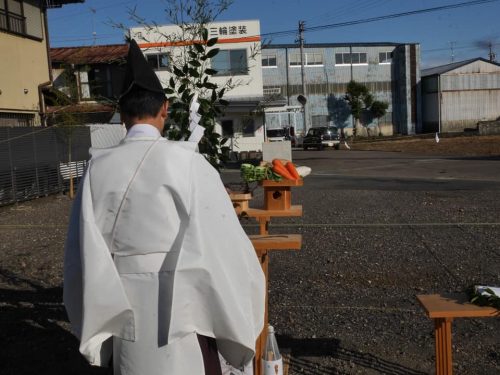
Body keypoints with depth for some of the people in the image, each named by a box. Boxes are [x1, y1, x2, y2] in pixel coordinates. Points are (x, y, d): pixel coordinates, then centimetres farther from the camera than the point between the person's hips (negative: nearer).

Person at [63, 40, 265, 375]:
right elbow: (220, 238, -13)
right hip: (179, 304, -3)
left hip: (125, 307, 4)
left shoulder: (99, 166, -5)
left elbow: (85, 251, 0)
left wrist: (97, 319, 13)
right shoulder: (185, 161, -14)